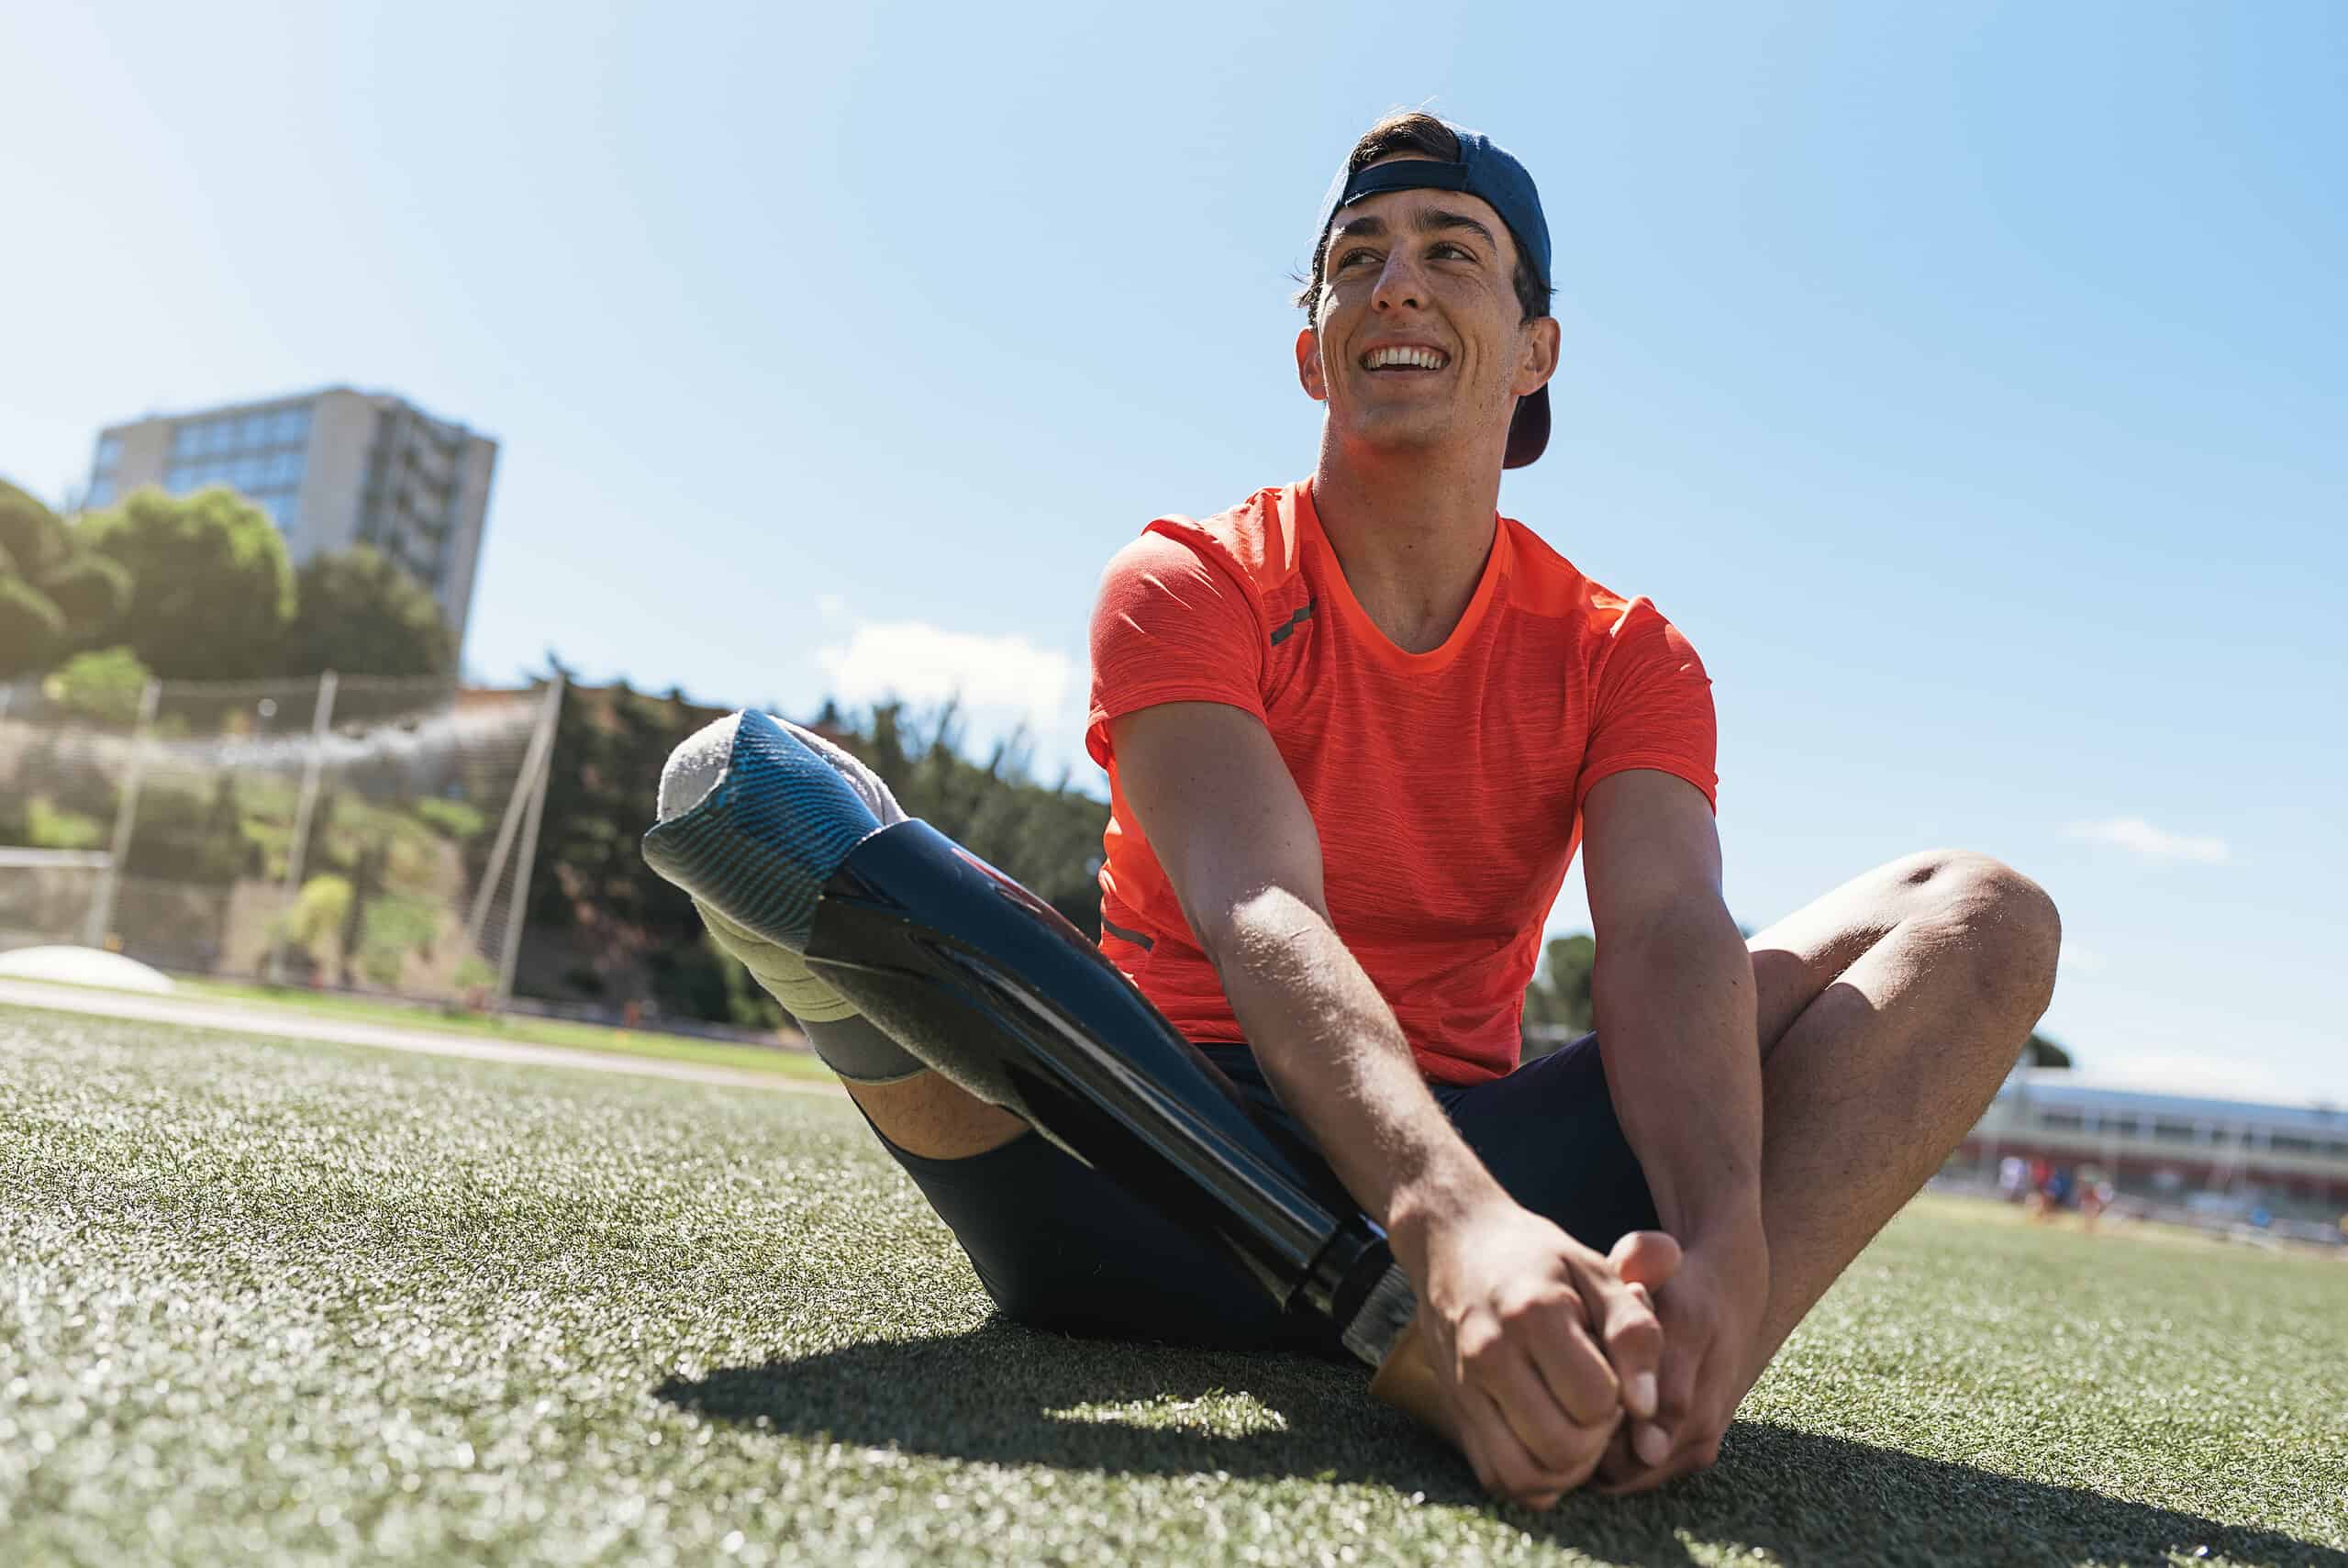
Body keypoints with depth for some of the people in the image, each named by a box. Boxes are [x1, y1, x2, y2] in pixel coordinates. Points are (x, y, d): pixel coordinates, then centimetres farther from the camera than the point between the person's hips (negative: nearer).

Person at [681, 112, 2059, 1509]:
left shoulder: (1624, 656, 6)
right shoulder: (1186, 584, -4)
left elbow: (1668, 935, -14)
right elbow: (1261, 920, -23)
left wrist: (1723, 1247, -35)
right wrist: (1450, 1222, -41)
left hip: (1478, 1156, 3)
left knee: (1983, 916, -11)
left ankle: (1662, 1383, -37)